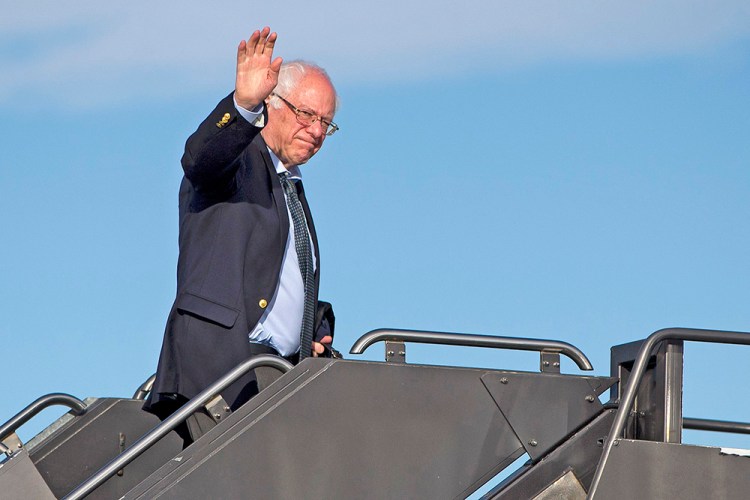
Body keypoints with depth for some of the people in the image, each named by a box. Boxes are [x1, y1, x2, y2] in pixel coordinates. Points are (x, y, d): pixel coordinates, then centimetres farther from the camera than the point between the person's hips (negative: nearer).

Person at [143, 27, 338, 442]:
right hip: (217, 358, -8)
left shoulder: (293, 190, 30)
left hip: (281, 375, 8)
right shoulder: (240, 160, 5)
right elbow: (201, 157, -22)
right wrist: (243, 104, -41)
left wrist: (316, 333, 17)